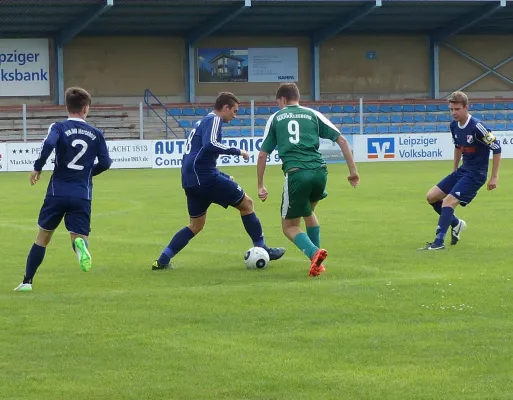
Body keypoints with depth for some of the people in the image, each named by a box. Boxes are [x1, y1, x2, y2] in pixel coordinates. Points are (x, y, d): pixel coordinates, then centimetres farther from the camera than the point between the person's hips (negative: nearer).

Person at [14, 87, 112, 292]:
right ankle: (80, 244, -39)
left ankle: (27, 281, 19)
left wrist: (37, 168, -9)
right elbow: (105, 162, 7)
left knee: (43, 236, 16)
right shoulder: (96, 134, 6)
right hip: (82, 195, 0)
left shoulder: (59, 127, -3)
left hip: (57, 192, 0)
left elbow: (48, 144, -23)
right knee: (79, 236, 1)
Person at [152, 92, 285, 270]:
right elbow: (210, 145, -26)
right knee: (246, 203, 4)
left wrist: (223, 176, 28)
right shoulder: (214, 120, -7)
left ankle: (162, 260, 10)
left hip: (190, 180, 9)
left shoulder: (202, 122, 23)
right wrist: (237, 152, -17)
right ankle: (261, 249, 7)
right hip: (205, 177, -9)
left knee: (196, 225, 18)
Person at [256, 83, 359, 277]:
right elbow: (341, 139, 12)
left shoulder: (276, 118, 16)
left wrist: (260, 186, 20)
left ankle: (314, 252, -18)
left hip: (296, 173, -3)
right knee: (308, 211, 32)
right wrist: (353, 170, 16)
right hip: (319, 171, 3)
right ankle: (318, 262, 24)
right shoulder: (312, 114, 19)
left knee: (290, 226, 12)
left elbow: (263, 154, 13)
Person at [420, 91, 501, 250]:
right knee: (431, 197, 7)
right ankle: (456, 223, 25)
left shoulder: (476, 127, -22)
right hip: (462, 170, 9)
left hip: (476, 174, -9)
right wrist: (454, 170, 23)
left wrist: (494, 177, -15)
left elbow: (496, 148, -17)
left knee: (448, 201, -22)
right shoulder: (454, 126, 1)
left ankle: (439, 242, -22)